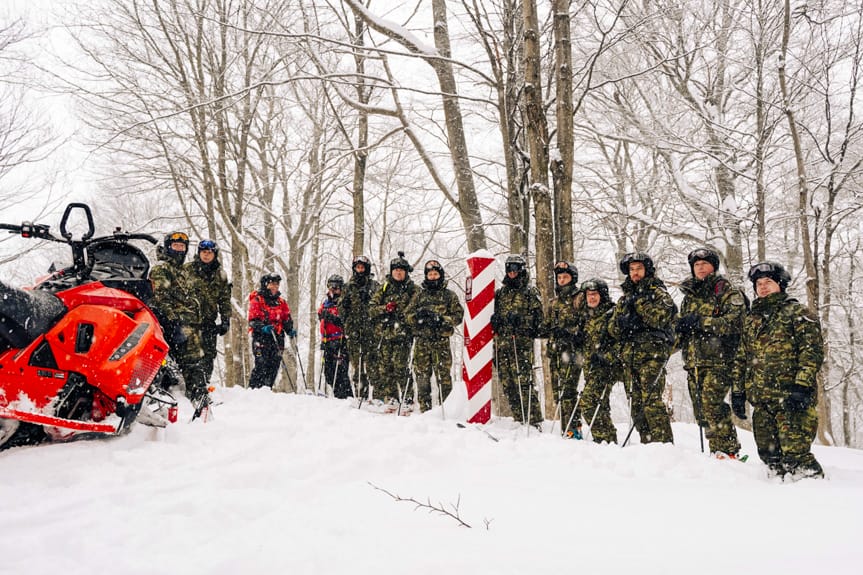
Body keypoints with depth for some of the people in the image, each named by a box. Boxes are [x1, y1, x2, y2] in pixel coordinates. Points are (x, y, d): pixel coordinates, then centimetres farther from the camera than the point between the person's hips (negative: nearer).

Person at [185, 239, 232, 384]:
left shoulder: (220, 275, 14)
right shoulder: (188, 269, 6)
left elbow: (225, 299, 15)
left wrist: (225, 320, 7)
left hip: (209, 319, 3)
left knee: (209, 353, 1)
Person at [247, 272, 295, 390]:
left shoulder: (281, 302, 19)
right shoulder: (257, 300, 1)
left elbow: (286, 319, 22)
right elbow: (253, 320, -6)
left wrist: (290, 330, 3)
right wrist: (263, 328, -23)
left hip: (277, 338, 5)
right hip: (261, 337, -5)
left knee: (274, 365, 1)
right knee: (261, 365, -13)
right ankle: (253, 389, -9)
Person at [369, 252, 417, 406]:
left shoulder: (413, 289, 11)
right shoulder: (384, 288, 15)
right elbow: (371, 307, 11)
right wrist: (385, 308, -7)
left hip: (403, 334, -2)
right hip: (384, 332, 2)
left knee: (400, 366, -9)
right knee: (384, 365, -3)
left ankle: (402, 397, -8)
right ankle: (384, 395, 1)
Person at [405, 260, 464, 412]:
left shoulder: (449, 295, 9)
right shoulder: (419, 295, 15)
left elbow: (458, 316, 2)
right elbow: (408, 314, 11)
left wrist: (442, 319, -14)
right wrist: (418, 315, -10)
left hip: (441, 341, -2)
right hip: (422, 341, 2)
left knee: (443, 375, -6)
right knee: (422, 375, 2)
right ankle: (424, 409, 8)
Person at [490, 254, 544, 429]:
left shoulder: (530, 292, 6)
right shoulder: (500, 292, 21)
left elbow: (537, 316, 0)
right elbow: (494, 313, 26)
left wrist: (519, 318, -16)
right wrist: (494, 319, 3)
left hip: (522, 342, -5)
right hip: (502, 342, 5)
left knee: (523, 382, -15)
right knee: (507, 384, 3)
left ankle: (534, 421, -12)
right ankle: (520, 420, 10)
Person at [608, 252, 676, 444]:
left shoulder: (658, 292, 8)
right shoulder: (625, 297, 23)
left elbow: (662, 318, -10)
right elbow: (612, 328, 17)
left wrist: (639, 303, -9)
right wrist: (623, 322, -5)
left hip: (652, 353, -6)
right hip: (629, 354, 6)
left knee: (651, 400, -17)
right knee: (635, 403, 3)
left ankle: (663, 443, -16)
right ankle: (646, 443, 8)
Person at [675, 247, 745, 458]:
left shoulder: (727, 291, 2)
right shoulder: (689, 296, 22)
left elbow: (734, 321, -13)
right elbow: (684, 329, 30)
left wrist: (700, 321, -18)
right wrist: (674, 341, 9)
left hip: (718, 359, -7)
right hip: (694, 361, 7)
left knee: (710, 404, -19)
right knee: (701, 410, 4)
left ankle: (725, 450, -12)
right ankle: (719, 448, 13)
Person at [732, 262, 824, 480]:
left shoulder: (796, 312, 3)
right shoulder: (751, 319, 22)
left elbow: (813, 350, -7)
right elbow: (742, 358, 24)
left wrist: (803, 386, -18)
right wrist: (738, 391, 16)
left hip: (791, 397, -6)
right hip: (761, 400, 6)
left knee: (794, 453, -13)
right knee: (769, 454, 7)